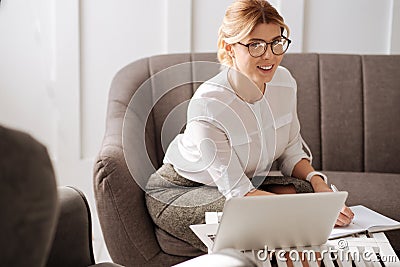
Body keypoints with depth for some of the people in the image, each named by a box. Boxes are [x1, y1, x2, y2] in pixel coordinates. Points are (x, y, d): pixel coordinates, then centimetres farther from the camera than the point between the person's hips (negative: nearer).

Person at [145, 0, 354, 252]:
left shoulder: (284, 81, -11)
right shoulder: (208, 105, -33)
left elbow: (291, 152, 3)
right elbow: (238, 192, -29)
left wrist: (316, 181, -19)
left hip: (248, 182, 6)